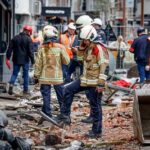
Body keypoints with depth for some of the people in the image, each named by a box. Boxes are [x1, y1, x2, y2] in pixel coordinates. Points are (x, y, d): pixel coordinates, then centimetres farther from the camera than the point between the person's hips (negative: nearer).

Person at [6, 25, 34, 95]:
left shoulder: (15, 38, 5)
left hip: (16, 60, 3)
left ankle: (11, 84, -14)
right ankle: (25, 90, 9)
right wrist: (33, 60, -6)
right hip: (25, 60, -3)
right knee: (25, 74, 7)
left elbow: (10, 49, 4)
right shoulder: (28, 39, -8)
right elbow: (30, 51, -12)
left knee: (14, 73, 10)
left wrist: (8, 58, 8)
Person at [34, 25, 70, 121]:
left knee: (46, 97, 4)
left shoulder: (42, 49, -6)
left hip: (45, 77, 0)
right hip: (57, 77, 0)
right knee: (61, 97, 11)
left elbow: (38, 64, -3)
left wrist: (36, 76, 5)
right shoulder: (60, 47, -8)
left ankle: (47, 116, 3)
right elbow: (66, 61, -2)